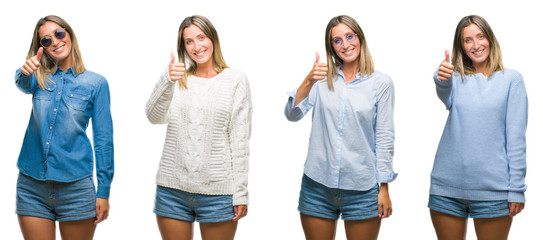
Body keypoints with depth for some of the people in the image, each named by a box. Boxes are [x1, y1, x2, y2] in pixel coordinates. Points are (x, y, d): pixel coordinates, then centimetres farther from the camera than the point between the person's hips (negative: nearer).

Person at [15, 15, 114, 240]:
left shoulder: (96, 83, 2)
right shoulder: (40, 79, 8)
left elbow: (103, 139, 0)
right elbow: (23, 85, -16)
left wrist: (103, 191, -5)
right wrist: (25, 72, -41)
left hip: (75, 185, -2)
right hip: (32, 184, 2)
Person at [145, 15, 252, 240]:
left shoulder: (235, 80, 2)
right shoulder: (178, 81, 11)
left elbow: (240, 139, -1)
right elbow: (154, 116, -8)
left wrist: (240, 193, -5)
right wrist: (167, 81, -26)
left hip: (217, 192, -2)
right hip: (173, 189, 3)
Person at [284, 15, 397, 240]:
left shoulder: (381, 83, 0)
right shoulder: (322, 79, 5)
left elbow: (384, 138, 0)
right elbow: (292, 114, -8)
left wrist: (384, 189, -2)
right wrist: (309, 81, -24)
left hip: (361, 188, -2)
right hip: (317, 186, 2)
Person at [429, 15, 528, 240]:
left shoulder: (511, 79, 2)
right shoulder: (456, 78, 8)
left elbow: (516, 137, -2)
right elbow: (446, 97, -17)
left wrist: (517, 189, -8)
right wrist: (442, 79, -41)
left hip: (492, 188, -2)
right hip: (447, 187, 2)